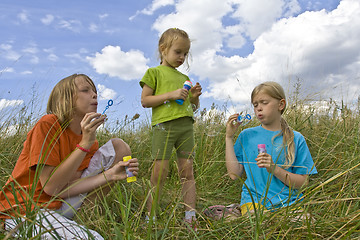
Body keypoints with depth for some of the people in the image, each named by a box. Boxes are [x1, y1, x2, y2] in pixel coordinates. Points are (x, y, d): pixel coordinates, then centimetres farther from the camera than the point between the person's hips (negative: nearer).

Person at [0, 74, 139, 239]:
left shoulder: (90, 139, 2)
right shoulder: (47, 124, -16)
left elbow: (66, 189, -8)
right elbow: (51, 187, -21)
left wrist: (110, 175, -22)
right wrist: (85, 144, -24)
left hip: (59, 206, 7)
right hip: (24, 211, -6)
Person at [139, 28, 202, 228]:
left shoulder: (184, 78, 23)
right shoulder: (154, 72, 8)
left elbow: (194, 107, 26)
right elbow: (145, 101, -3)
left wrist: (194, 96, 4)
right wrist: (171, 94, -11)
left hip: (186, 126, 5)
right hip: (164, 125, -5)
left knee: (188, 172, 4)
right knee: (160, 172, -6)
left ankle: (191, 216, 10)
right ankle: (150, 216, 7)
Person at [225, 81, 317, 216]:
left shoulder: (296, 139, 4)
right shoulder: (247, 136, 5)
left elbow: (303, 182, 1)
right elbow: (234, 174, -2)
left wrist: (275, 169, -16)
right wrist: (229, 137, -3)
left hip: (289, 201, 1)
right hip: (254, 200, -1)